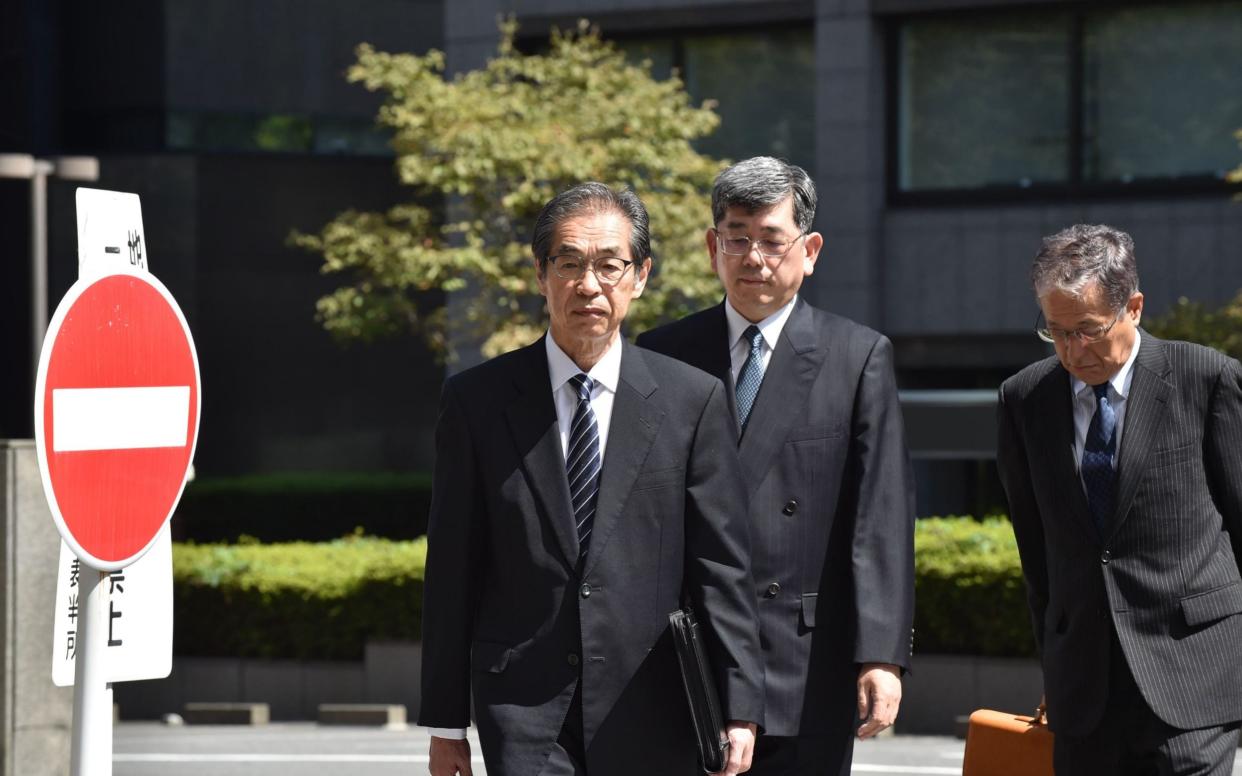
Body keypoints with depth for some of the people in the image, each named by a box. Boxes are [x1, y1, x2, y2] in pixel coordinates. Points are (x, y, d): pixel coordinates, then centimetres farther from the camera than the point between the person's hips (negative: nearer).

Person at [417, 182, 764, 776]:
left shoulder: (693, 402, 3)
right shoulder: (477, 400, 3)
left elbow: (722, 569, 1)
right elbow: (451, 570, 5)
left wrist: (740, 709, -6)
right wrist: (446, 721, 4)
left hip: (648, 716, 1)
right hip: (524, 711, -1)